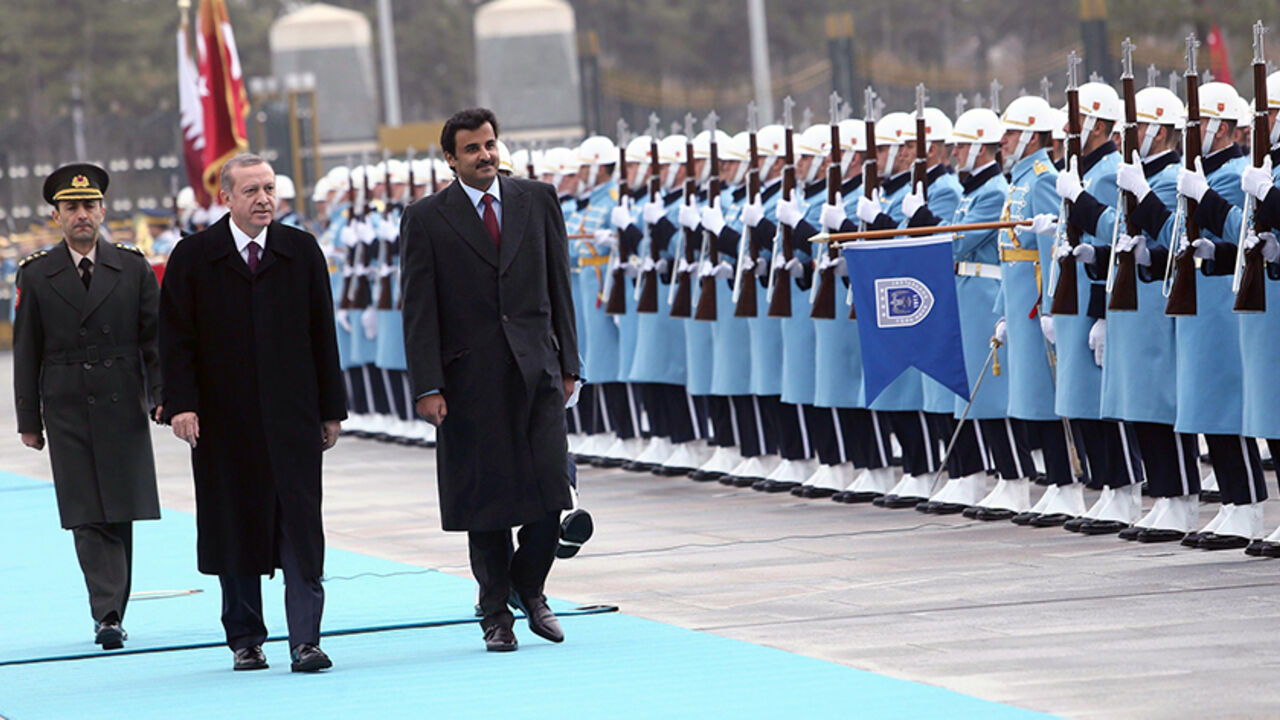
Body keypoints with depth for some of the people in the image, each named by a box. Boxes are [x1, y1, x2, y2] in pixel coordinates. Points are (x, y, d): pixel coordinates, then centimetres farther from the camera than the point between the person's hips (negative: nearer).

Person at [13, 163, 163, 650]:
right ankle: (107, 615, -8)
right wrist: (29, 419, 2)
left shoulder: (133, 268, 6)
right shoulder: (36, 276, 4)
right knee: (88, 518, -6)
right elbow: (26, 352, 5)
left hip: (123, 407, 1)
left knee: (121, 514, 2)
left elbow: (155, 337, 6)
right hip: (67, 413, -1)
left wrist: (163, 395, -6)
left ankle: (112, 611, 14)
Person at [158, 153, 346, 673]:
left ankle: (305, 640, -7)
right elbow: (176, 338, 1)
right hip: (224, 420, 0)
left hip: (292, 417, 0)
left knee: (300, 529, -6)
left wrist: (331, 409, 6)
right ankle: (245, 639, 17)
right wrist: (182, 404, -9)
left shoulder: (301, 251, 7)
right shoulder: (193, 257, 2)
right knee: (235, 529, 6)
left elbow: (322, 333, 8)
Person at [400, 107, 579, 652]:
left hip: (535, 368, 2)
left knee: (551, 489, -5)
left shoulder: (538, 201, 9)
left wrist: (568, 362, 7)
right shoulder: (426, 220, 0)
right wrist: (427, 387, -9)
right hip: (471, 378, -2)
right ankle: (495, 613, 14)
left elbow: (558, 285, 12)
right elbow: (419, 311, -2)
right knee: (484, 501, 2)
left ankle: (528, 586, 19)